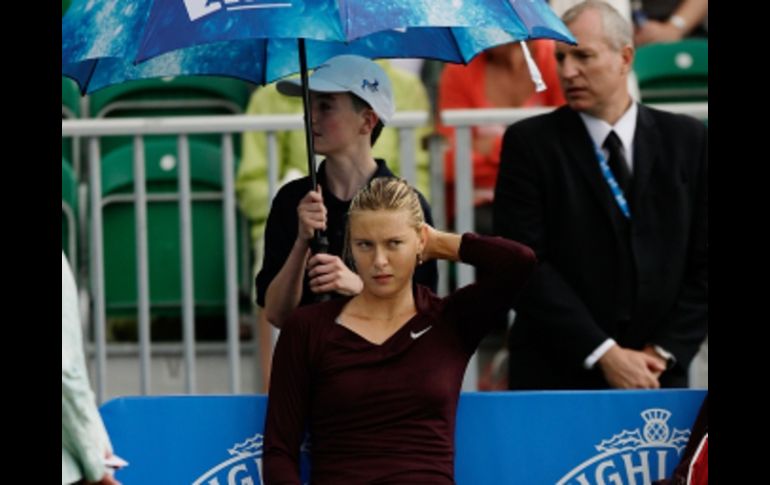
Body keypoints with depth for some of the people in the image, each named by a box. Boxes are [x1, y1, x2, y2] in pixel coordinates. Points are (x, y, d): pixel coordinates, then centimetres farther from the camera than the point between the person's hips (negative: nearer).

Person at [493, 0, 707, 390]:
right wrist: (603, 354, -13)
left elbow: (704, 260, 5)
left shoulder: (687, 140, 6)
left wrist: (665, 351, -5)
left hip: (659, 374, 2)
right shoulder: (530, 143, -1)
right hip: (556, 378, -2)